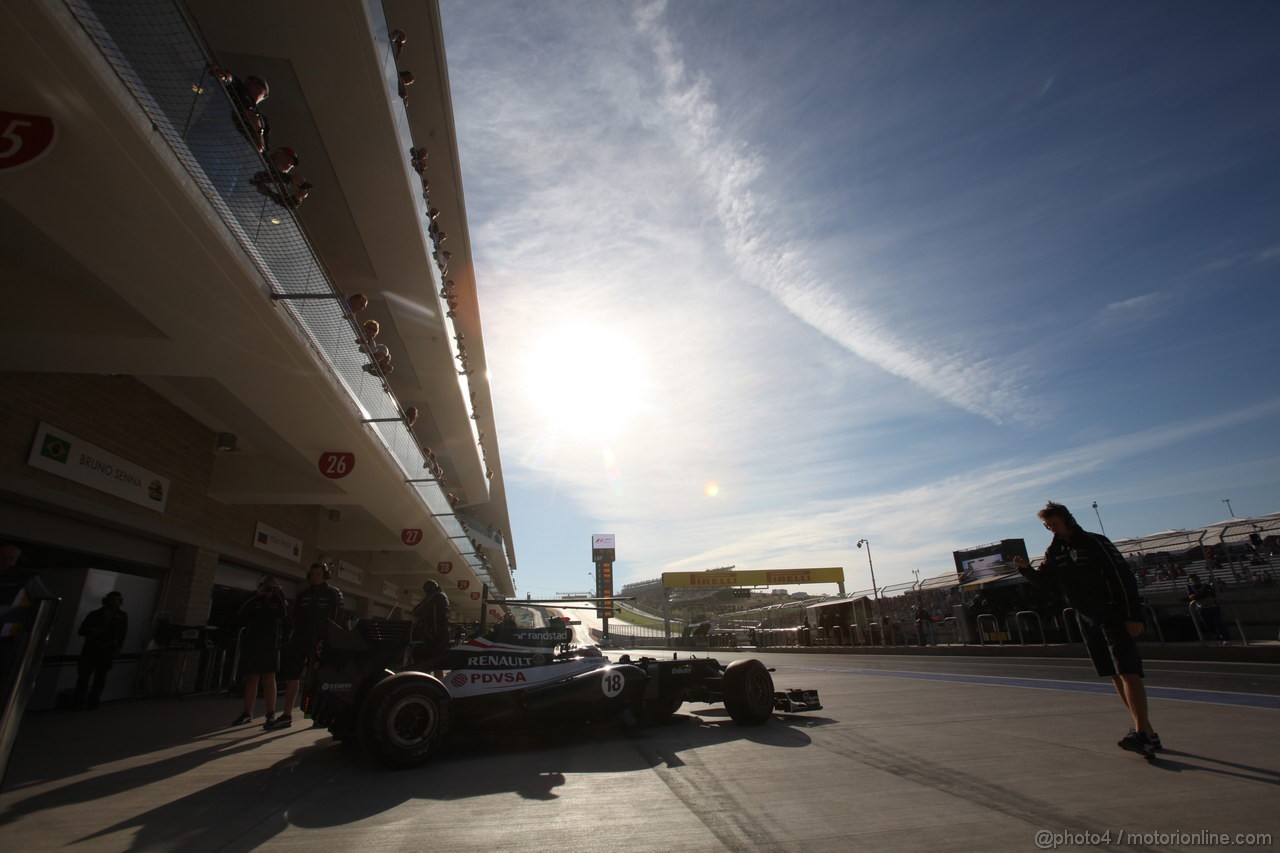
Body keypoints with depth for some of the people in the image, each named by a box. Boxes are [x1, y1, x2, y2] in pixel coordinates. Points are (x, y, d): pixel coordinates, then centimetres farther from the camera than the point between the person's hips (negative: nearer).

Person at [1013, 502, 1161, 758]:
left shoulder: (1095, 542, -11)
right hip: (1088, 620, 7)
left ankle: (1144, 732, -15)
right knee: (1114, 675, 10)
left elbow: (1123, 577, -14)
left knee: (1128, 672, -13)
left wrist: (1134, 616, -18)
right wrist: (1027, 569, -13)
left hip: (1115, 616, -6)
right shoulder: (1055, 552, 7)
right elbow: (1046, 581, 7)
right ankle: (1143, 729, 19)